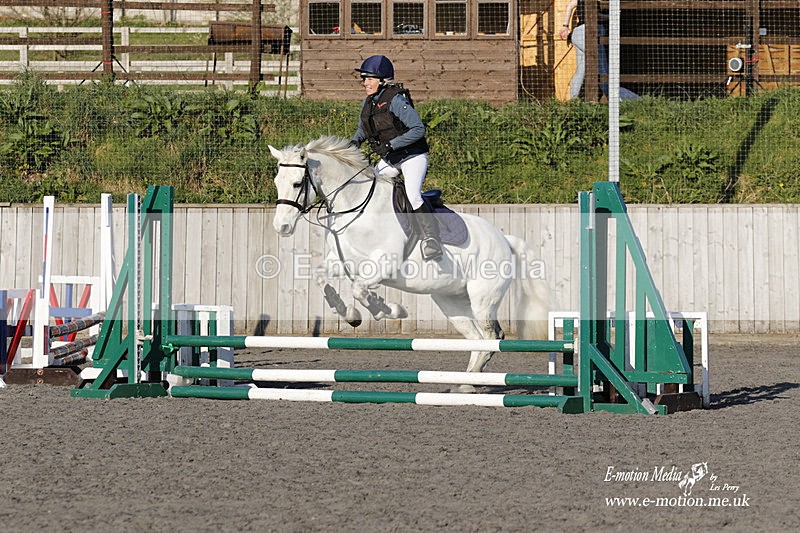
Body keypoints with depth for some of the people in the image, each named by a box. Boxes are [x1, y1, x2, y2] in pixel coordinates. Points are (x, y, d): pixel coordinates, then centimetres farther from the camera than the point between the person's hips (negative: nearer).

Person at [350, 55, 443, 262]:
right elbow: (362, 130, 21)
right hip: (389, 160, 9)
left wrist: (391, 144, -27)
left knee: (413, 196, -27)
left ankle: (432, 239, -23)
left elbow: (418, 129, -24)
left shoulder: (395, 101, -20)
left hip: (413, 156, -9)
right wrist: (355, 141, -2)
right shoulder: (368, 103, 4)